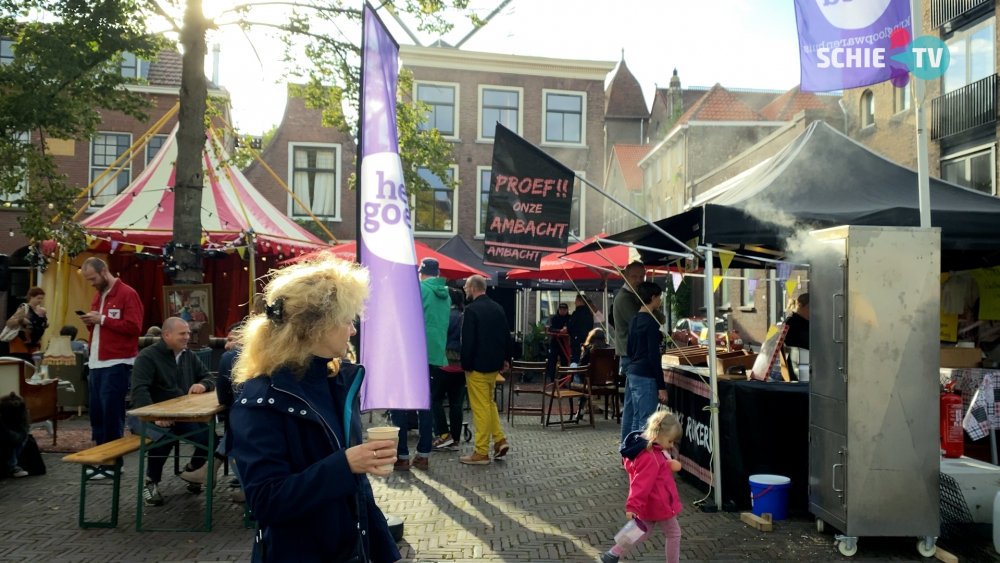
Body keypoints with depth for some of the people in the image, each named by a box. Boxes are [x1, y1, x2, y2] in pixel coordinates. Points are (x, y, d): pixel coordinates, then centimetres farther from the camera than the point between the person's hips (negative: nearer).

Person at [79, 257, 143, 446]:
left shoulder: (127, 294, -9)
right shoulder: (97, 295, 17)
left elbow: (134, 327, -18)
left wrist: (102, 319, -16)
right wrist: (90, 322, 3)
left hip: (116, 364, -8)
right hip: (96, 363, 9)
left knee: (112, 414, -4)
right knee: (96, 414, 12)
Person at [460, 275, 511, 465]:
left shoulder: (471, 310, -15)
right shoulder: (497, 308, 8)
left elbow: (468, 341, -17)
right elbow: (506, 336, 11)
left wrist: (466, 365, -9)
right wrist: (505, 359, 17)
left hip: (478, 366, -8)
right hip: (495, 364, 8)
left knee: (481, 407, -3)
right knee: (489, 402, 21)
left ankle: (482, 453, 2)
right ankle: (499, 439, 14)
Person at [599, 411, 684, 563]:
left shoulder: (644, 448, 3)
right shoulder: (650, 458, -28)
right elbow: (642, 484, -31)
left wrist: (668, 465, 6)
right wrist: (632, 506, -32)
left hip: (648, 504, 10)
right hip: (658, 505, -10)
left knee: (643, 533, 21)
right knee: (674, 534, 10)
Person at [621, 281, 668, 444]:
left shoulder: (634, 320, 12)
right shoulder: (651, 322, -13)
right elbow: (654, 356, -16)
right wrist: (661, 386, -14)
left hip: (631, 374, 9)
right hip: (645, 377, -9)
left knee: (629, 418, 12)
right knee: (645, 422, -6)